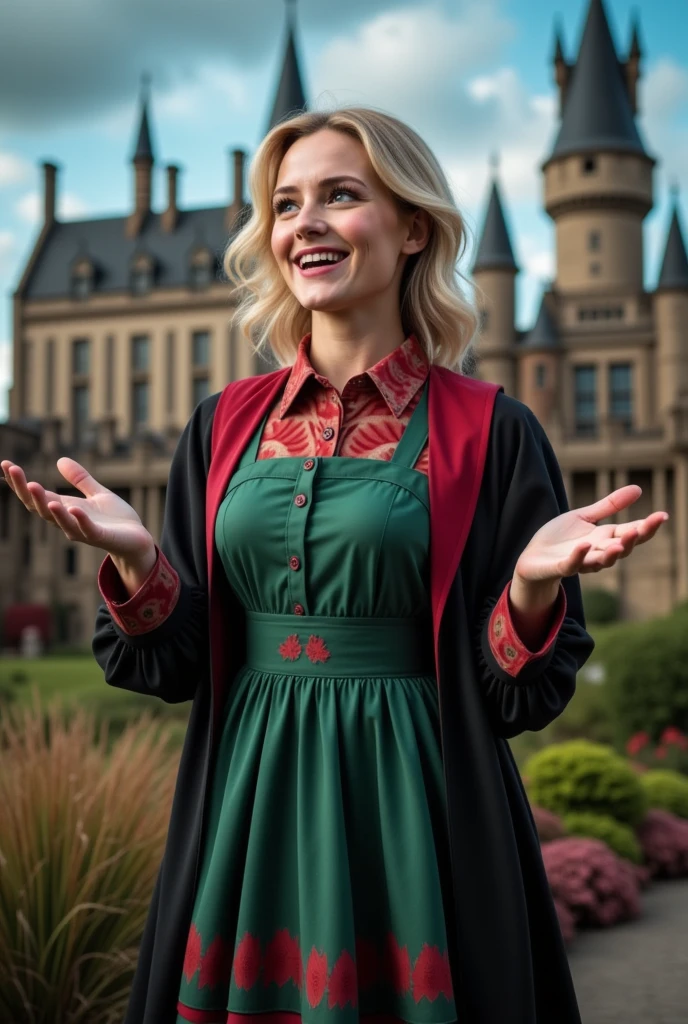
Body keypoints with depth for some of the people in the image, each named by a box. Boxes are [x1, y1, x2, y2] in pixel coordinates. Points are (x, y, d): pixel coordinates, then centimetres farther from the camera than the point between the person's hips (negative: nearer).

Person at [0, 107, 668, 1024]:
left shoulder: (487, 430, -4)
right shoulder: (226, 425, 6)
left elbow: (525, 694, -4)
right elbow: (172, 664, 5)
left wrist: (532, 585, -24)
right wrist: (136, 560, -13)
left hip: (412, 820, -3)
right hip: (245, 813, 4)